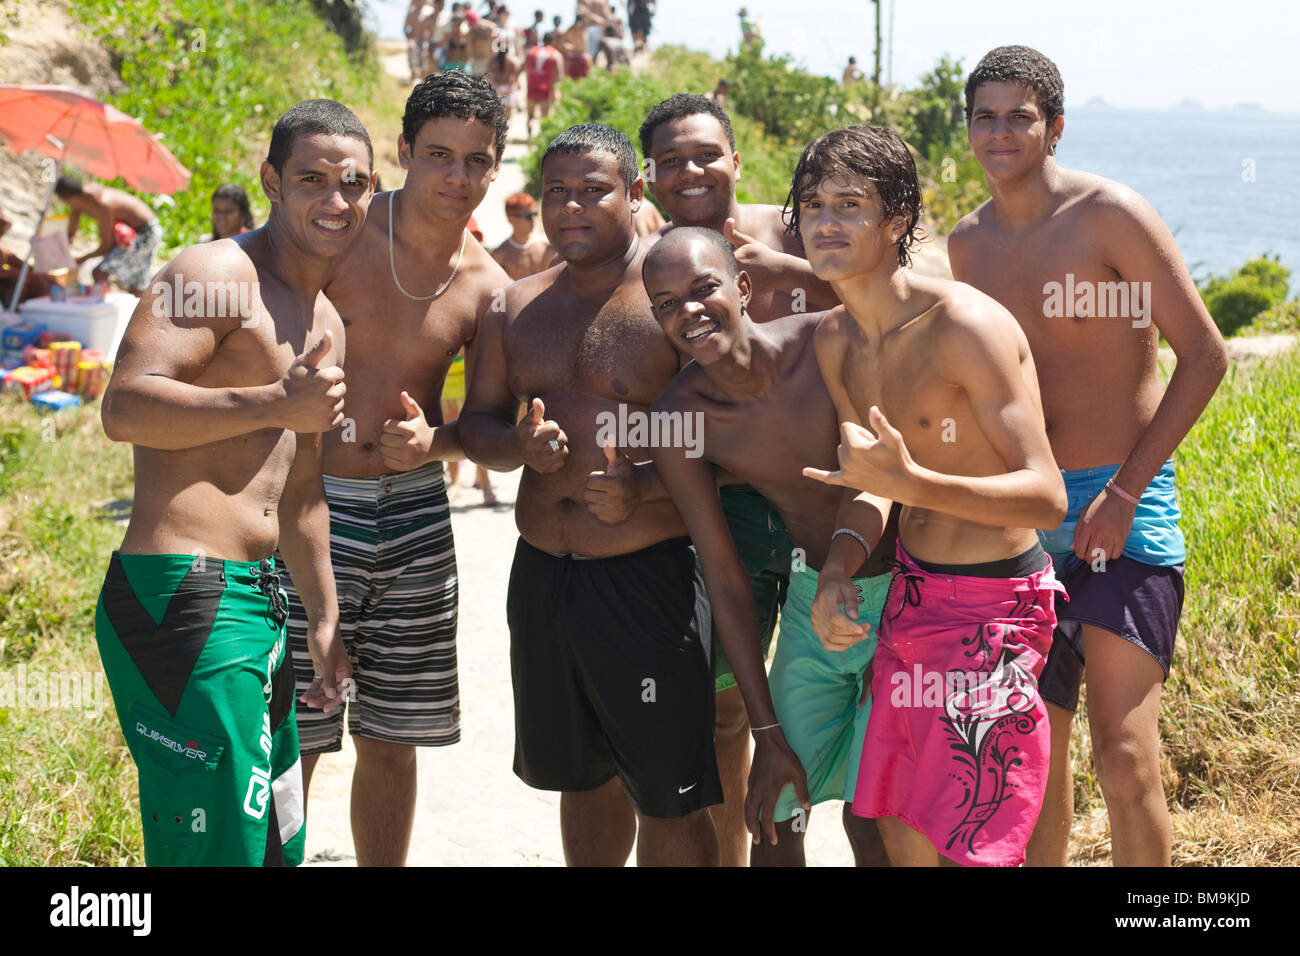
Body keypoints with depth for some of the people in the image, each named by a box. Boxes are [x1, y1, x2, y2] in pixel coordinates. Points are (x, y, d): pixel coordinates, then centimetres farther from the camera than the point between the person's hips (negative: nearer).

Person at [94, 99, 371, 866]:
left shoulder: (326, 324, 22)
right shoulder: (219, 272, -8)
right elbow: (125, 406, -22)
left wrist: (324, 617, 30)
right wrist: (278, 402, -24)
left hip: (257, 599, 10)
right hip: (180, 594, -10)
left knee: (278, 842, 16)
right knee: (219, 847, -10)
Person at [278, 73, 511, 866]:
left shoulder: (487, 288, 1)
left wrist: (435, 442, -12)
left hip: (414, 515, 3)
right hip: (308, 504, -3)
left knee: (392, 739, 13)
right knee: (289, 741, -3)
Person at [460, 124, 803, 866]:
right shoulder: (519, 307, 9)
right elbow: (477, 421, 14)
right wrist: (521, 446, -9)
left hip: (648, 578, -6)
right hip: (541, 575, 6)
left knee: (668, 795, -1)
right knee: (583, 775, 20)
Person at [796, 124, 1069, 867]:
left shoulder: (966, 325, -19)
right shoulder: (834, 341, 5)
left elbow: (1047, 498, -24)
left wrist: (912, 483, -36)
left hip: (988, 610, -8)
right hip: (909, 592, 8)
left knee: (965, 848, -7)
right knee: (901, 835, 12)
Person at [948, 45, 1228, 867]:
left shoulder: (1111, 215, -9)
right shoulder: (968, 245, 8)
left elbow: (1204, 355, -10)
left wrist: (1125, 493, -14)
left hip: (1124, 507, -5)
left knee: (1126, 754, -11)